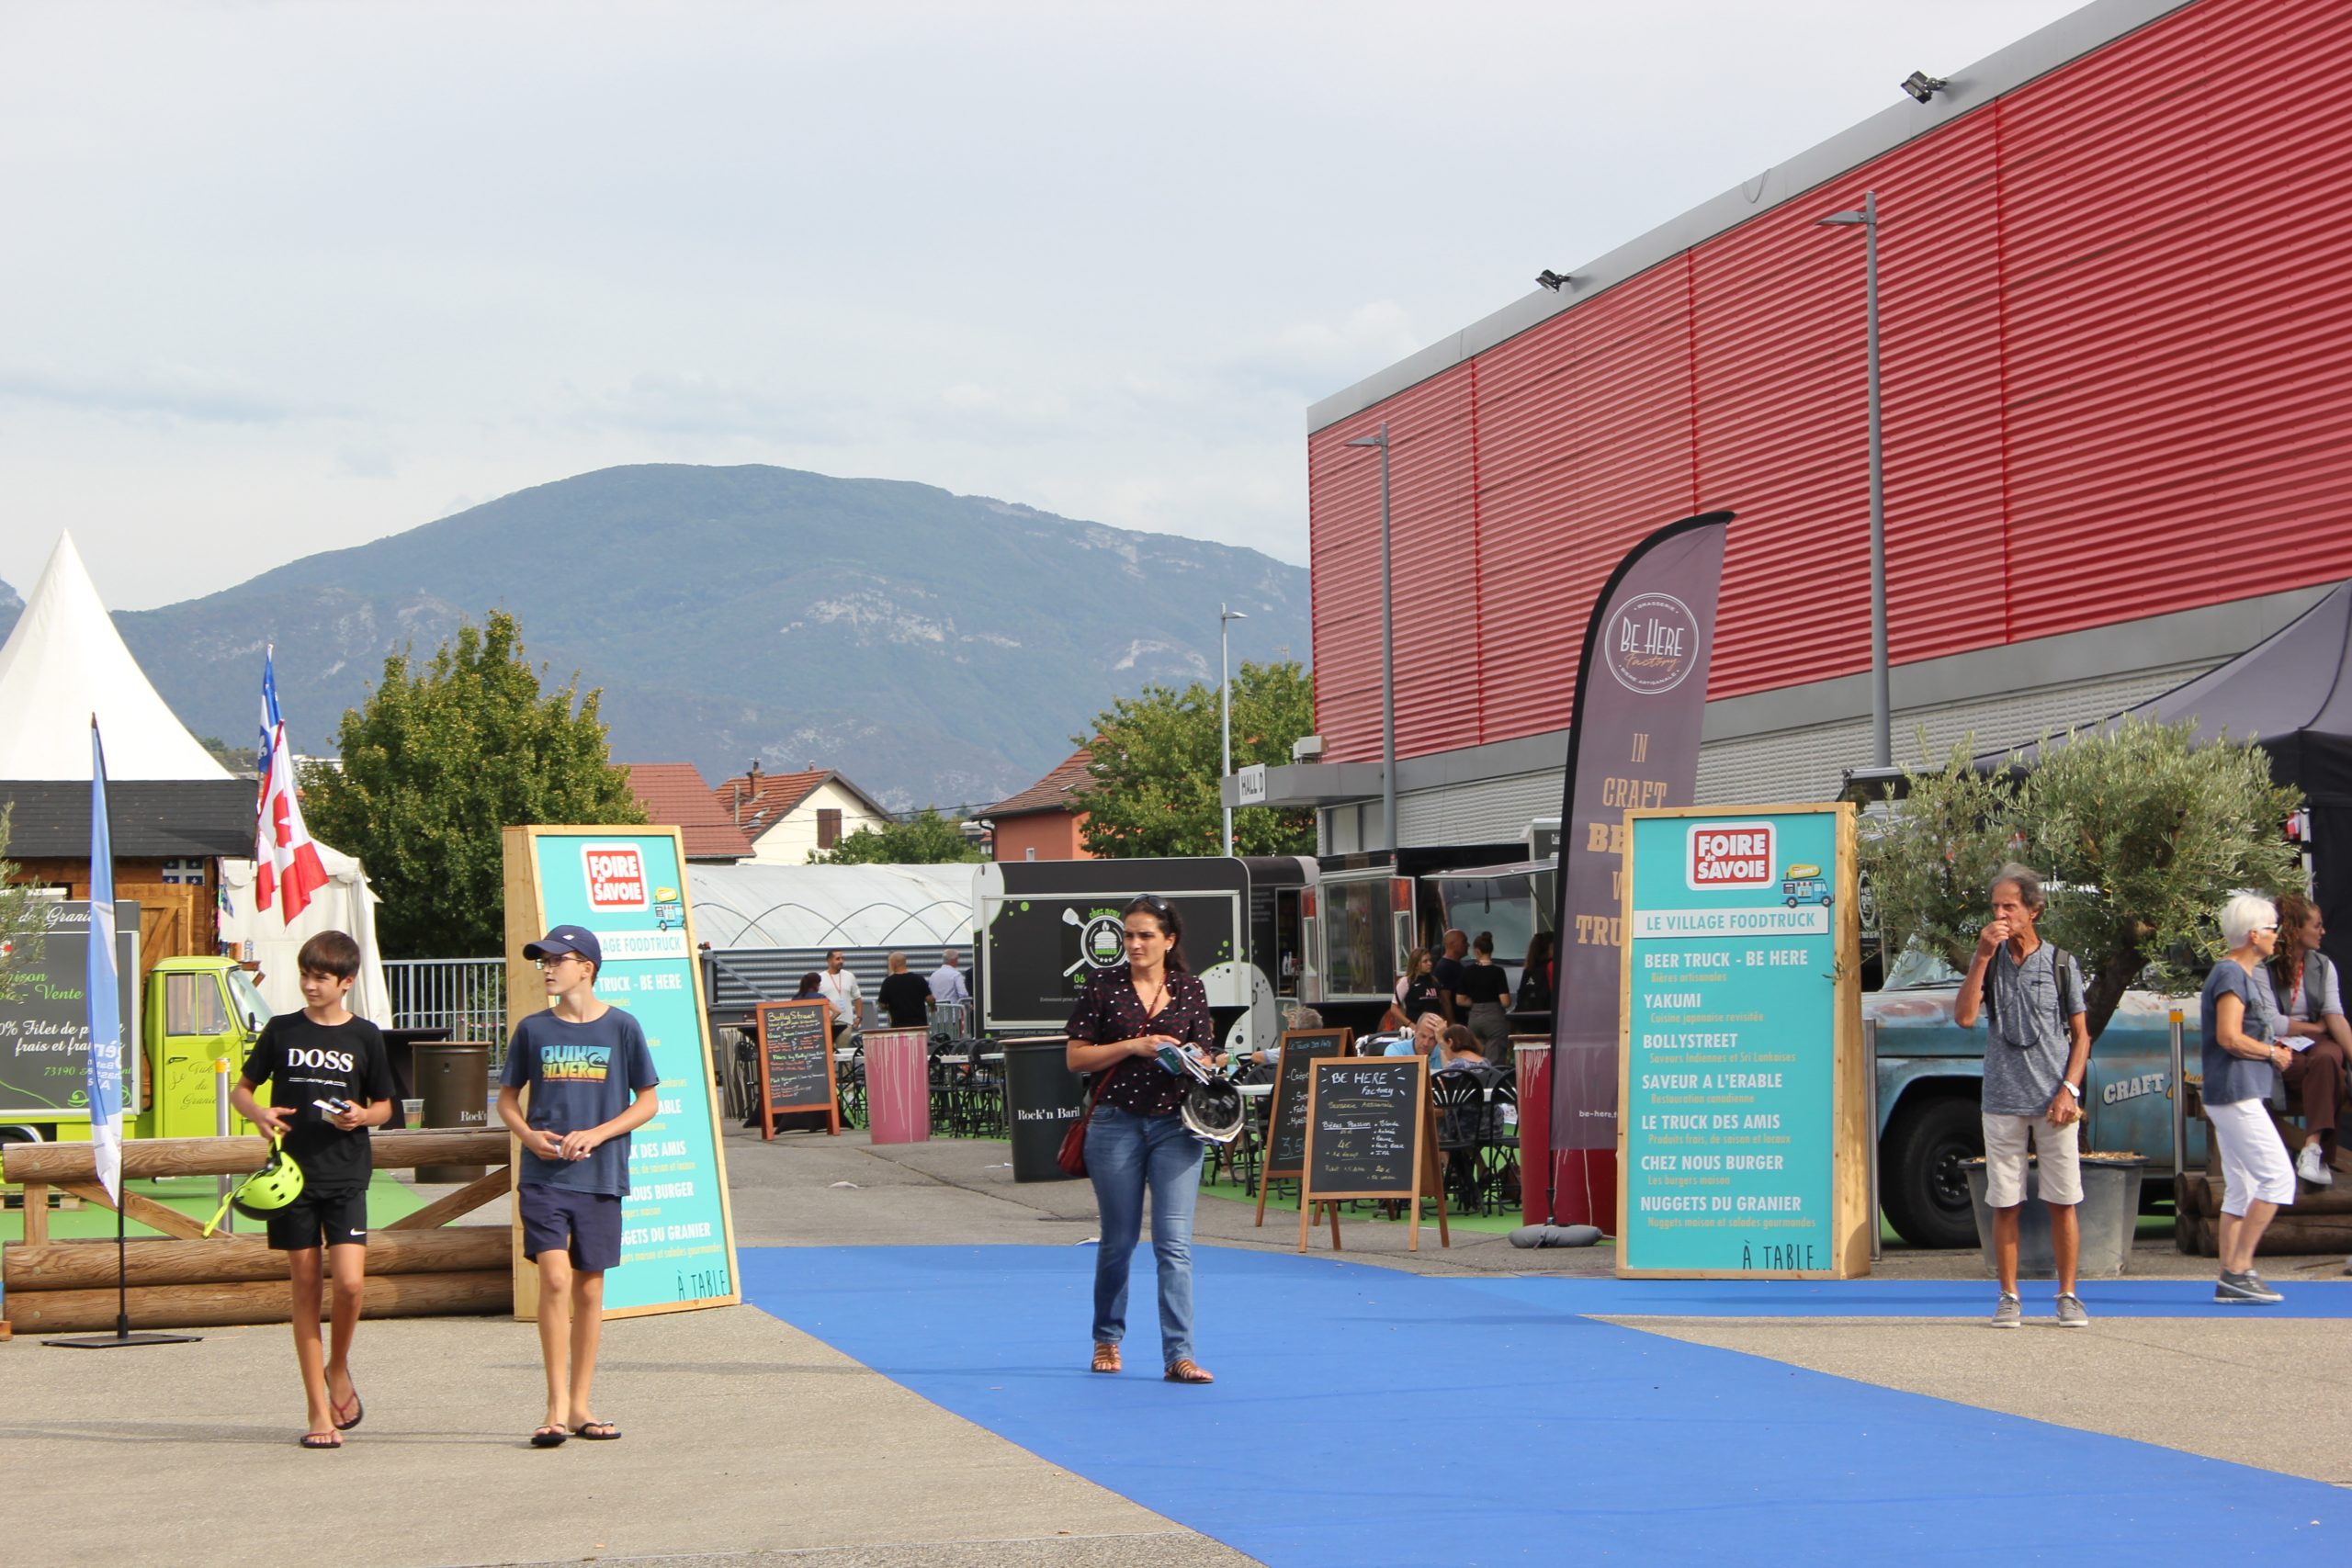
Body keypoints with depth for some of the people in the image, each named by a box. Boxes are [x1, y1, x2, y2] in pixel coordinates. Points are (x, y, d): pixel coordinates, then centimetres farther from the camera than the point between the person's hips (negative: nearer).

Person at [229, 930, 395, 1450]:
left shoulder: (364, 1037, 4)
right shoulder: (281, 1031, 6)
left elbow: (384, 1106, 13)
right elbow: (241, 1089, 13)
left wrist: (362, 1116, -9)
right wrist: (257, 1113, -8)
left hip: (346, 1176, -1)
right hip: (293, 1173, 1)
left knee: (349, 1282, -15)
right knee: (305, 1287, 3)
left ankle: (339, 1368, 15)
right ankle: (319, 1411, 9)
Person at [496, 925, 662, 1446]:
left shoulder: (621, 1028, 0)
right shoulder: (533, 1030, 5)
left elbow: (647, 1102, 4)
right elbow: (507, 1099, 13)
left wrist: (596, 1134, -10)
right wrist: (529, 1135, -7)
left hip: (600, 1176, 0)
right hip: (543, 1175, 0)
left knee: (589, 1288, 7)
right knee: (554, 1279, -13)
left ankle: (581, 1404, 17)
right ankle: (557, 1407, -9)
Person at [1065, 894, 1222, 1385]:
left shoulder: (1190, 989, 6)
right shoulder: (1104, 986, 1)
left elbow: (1205, 1057, 11)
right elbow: (1076, 1057, -1)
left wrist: (1206, 1064, -13)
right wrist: (1134, 1046, -13)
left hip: (1176, 1125, 0)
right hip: (1117, 1124, 0)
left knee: (1174, 1242, -8)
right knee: (1119, 1240, 9)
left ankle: (1178, 1355, -8)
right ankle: (1107, 1337, 30)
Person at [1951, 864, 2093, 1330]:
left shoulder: (2060, 964, 5)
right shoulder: (1988, 963, 8)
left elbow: (2081, 1035, 7)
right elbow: (1964, 1017, -7)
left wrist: (2068, 1090, -6)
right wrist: (1982, 956, -11)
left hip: (2053, 1103, -1)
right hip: (2002, 1103, 1)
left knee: (2062, 1202, 0)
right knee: (2004, 1204, 2)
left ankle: (2068, 1296, 7)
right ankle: (2009, 1297, 9)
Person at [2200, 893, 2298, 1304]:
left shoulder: (2245, 975, 18)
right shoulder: (2231, 974, -13)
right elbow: (2229, 1037, -22)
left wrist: (2274, 1052, 6)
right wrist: (2272, 1053, -9)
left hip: (2235, 1096, 11)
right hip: (2236, 1094, -11)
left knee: (2240, 1190, 9)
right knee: (2278, 1177, -12)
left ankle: (2230, 1278, 9)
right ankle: (2239, 1268, -13)